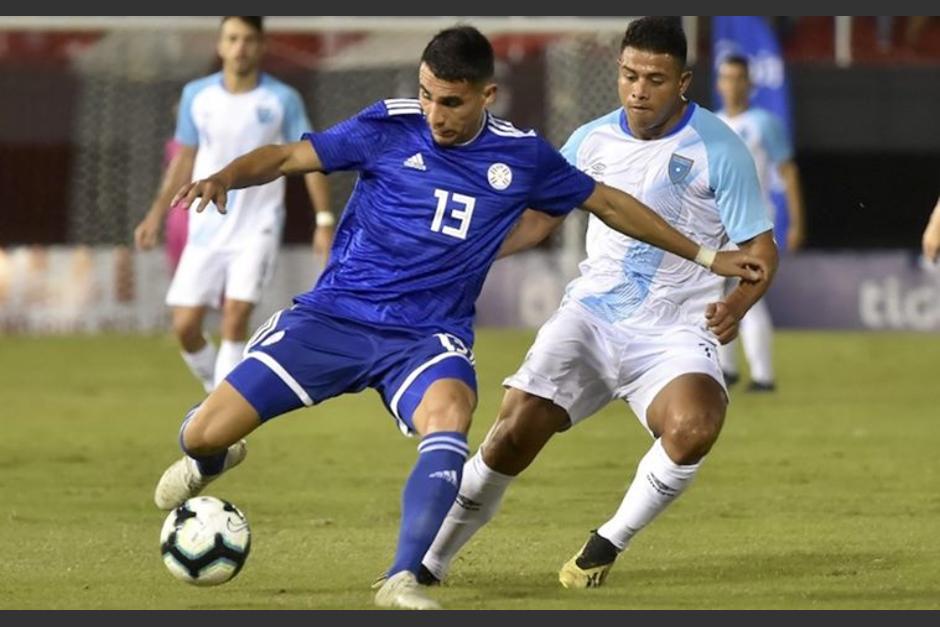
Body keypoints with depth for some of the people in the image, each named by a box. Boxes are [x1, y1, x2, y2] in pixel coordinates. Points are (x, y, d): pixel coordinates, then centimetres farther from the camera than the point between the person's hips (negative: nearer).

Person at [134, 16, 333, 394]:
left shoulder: (282, 100, -4)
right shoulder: (196, 96, 3)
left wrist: (324, 221, -6)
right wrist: (156, 215, 11)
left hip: (257, 228, -3)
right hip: (206, 230, 3)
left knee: (235, 317, -18)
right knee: (185, 326, -3)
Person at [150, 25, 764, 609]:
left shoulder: (522, 155, 1)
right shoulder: (390, 126, -5)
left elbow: (609, 203, 14)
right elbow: (289, 156, -3)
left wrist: (706, 257, 18)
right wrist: (225, 177, -24)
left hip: (428, 337, 0)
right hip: (334, 316, 0)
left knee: (449, 415, -36)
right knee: (203, 434, -9)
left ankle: (404, 579, -30)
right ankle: (213, 458, 31)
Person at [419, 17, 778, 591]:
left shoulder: (718, 150, -8)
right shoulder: (592, 140, 4)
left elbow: (761, 249, -5)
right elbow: (537, 219, 18)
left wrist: (737, 303, -26)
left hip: (675, 332, -3)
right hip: (591, 313, 3)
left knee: (693, 426, -33)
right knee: (515, 430, -13)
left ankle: (610, 543, -8)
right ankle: (430, 562, 6)